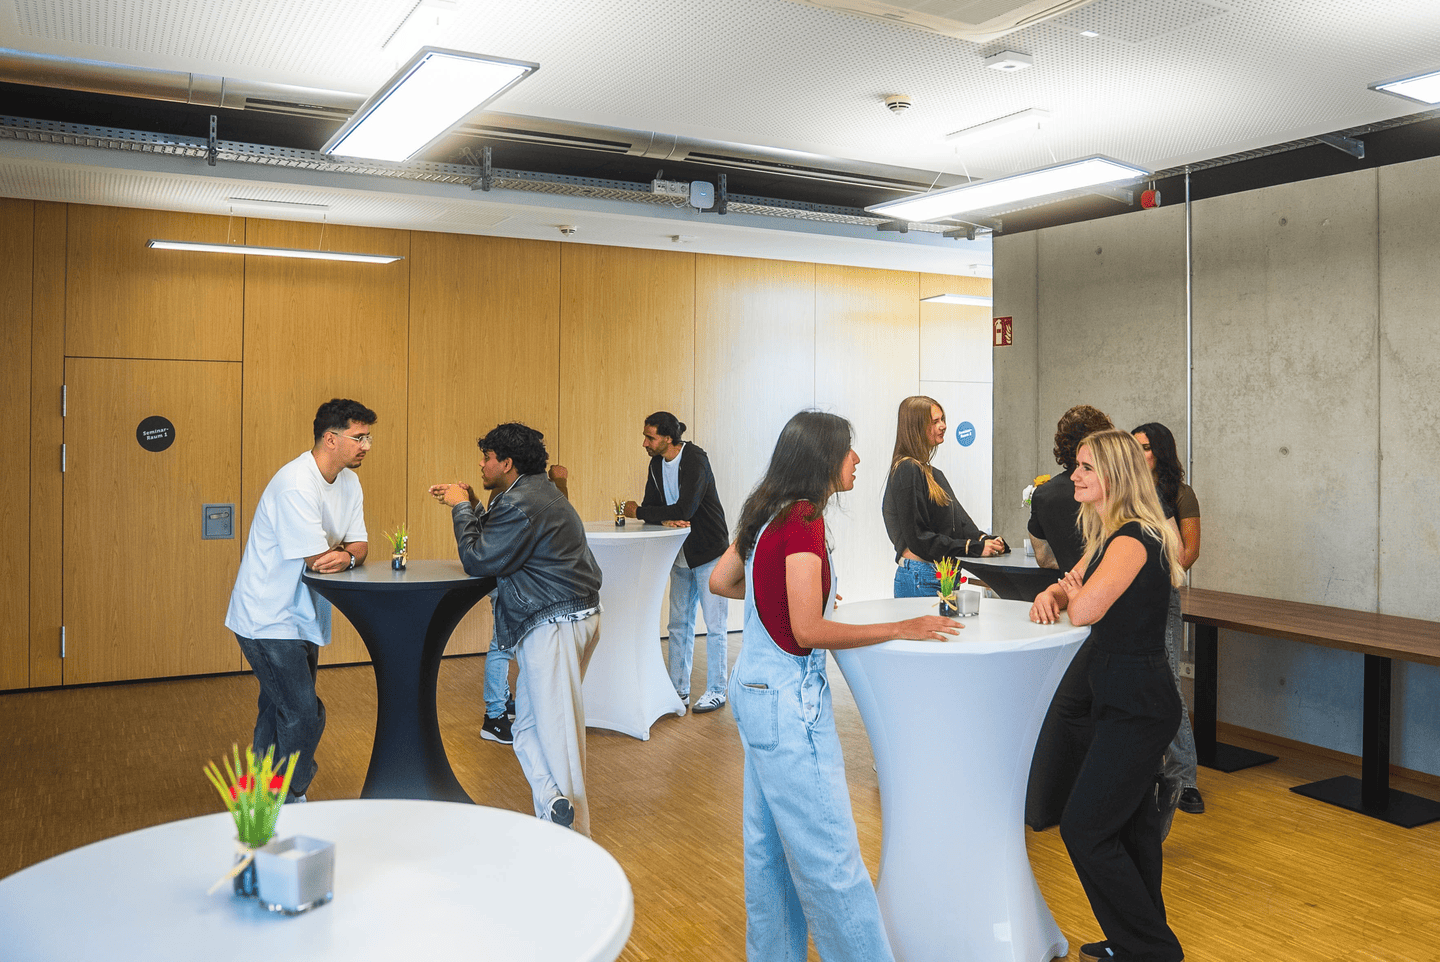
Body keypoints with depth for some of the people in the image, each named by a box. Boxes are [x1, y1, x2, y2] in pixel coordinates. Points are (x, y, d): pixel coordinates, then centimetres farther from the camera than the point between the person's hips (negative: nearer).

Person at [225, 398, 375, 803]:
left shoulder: (348, 482, 5)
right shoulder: (296, 485, -24)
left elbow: (359, 545, 6)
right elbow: (318, 559, -25)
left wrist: (346, 556, -17)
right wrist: (348, 552, -4)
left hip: (301, 616, 9)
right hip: (268, 618, -9)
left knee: (280, 711, 19)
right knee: (304, 716, -9)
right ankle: (286, 801, 8)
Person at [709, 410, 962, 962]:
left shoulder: (769, 515, 7)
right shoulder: (802, 521, -19)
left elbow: (719, 581, 17)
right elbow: (807, 632, -22)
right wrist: (902, 629, -16)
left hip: (755, 690, 10)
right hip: (788, 699, -10)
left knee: (769, 847, 19)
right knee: (829, 857, 0)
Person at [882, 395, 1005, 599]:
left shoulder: (933, 473, 20)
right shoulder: (907, 470, -10)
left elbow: (958, 521, 15)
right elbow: (918, 537, -16)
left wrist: (984, 540, -5)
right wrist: (974, 548, -16)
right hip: (921, 579, -9)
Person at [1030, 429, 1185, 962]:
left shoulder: (1133, 541, -20)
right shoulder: (1107, 536, 12)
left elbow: (1084, 611, -26)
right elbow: (1069, 588, 16)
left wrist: (1071, 596, -3)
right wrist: (1050, 594, -8)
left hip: (1137, 706, -10)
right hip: (1129, 698, 10)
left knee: (1084, 827, -5)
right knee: (1132, 824, 19)